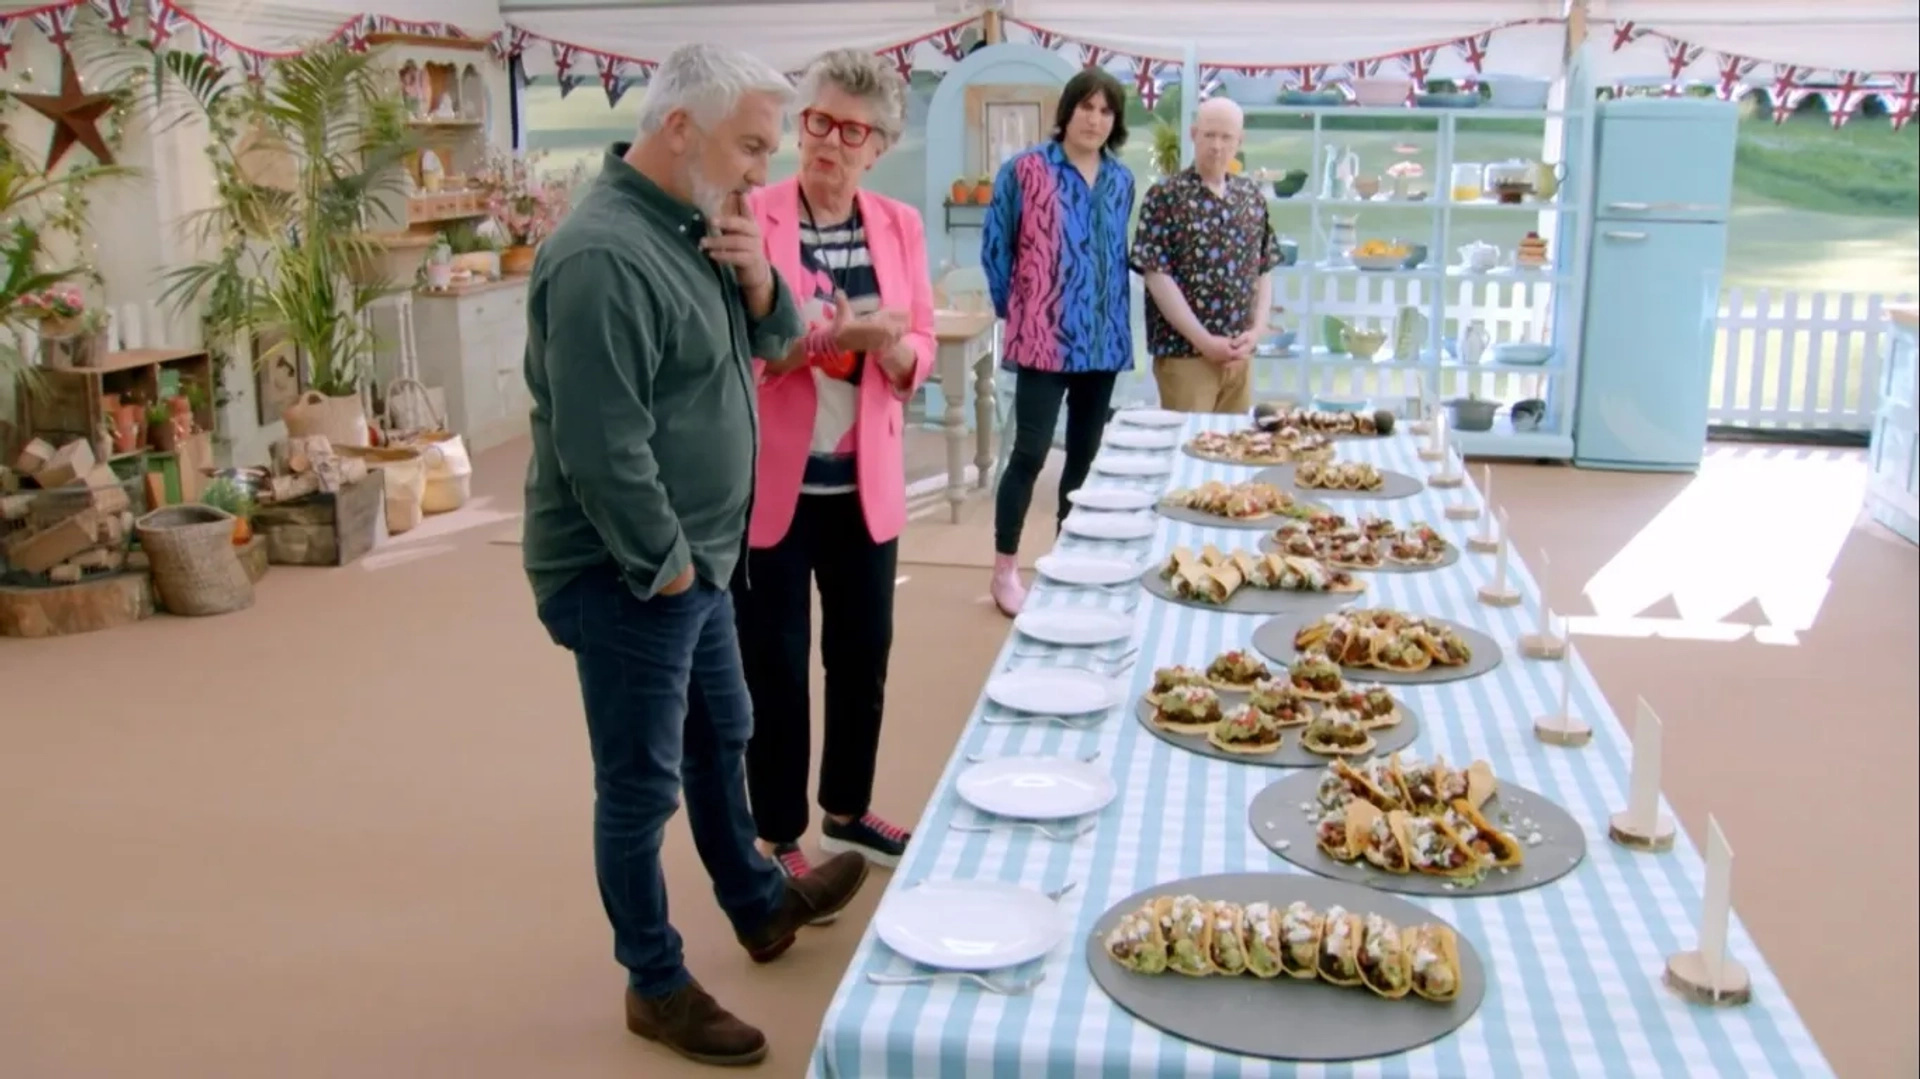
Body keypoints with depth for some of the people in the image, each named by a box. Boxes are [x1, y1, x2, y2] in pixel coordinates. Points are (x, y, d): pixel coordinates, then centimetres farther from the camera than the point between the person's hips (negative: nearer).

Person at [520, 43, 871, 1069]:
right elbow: (603, 447, -27)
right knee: (642, 782, 6)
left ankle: (760, 906, 45)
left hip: (694, 561, 10)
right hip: (630, 576, -10)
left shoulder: (695, 225, 7)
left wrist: (757, 277, -6)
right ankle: (656, 986, 23)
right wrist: (665, 563, -17)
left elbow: (772, 340, 14)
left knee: (719, 740, 25)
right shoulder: (603, 254, -24)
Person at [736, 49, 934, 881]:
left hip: (865, 480, 5)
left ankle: (847, 810, 35)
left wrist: (888, 347, -17)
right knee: (774, 665, 4)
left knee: (864, 650, 15)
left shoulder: (900, 226, 4)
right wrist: (819, 339, -27)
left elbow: (919, 353, 6)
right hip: (770, 482, -4)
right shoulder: (751, 217, -9)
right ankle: (778, 841, 20)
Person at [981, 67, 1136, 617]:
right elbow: (995, 246, -1)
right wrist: (1014, 312, 4)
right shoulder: (1025, 170, -6)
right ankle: (1005, 570, 7)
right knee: (1031, 452, -4)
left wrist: (1115, 316, 14)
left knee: (1086, 452, 11)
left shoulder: (1121, 180, 9)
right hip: (1045, 339, -5)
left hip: (1105, 340, 5)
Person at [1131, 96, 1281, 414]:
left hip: (1238, 355, 5)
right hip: (1183, 353, -5)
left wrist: (1256, 331, -2)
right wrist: (1204, 341, -15)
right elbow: (1157, 276, -12)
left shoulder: (1253, 197, 12)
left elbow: (1264, 271, 15)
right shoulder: (1166, 196, -6)